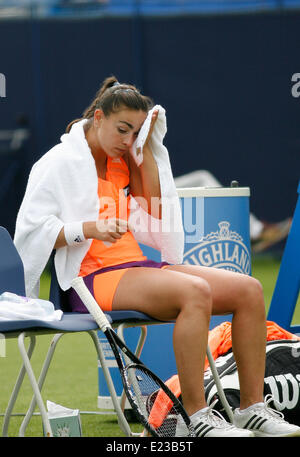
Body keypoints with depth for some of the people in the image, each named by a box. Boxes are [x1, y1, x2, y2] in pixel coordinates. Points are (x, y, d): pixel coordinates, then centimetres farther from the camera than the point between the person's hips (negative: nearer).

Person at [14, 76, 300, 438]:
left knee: (249, 289, -8)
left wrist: (146, 150, 7)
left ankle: (252, 408, -5)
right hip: (92, 276, -8)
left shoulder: (121, 159, 18)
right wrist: (89, 228, -24)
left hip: (134, 265, 8)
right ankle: (196, 417, -33)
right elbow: (30, 230, -10)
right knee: (195, 291, -35)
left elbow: (153, 211, 12)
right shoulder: (61, 162, -3)